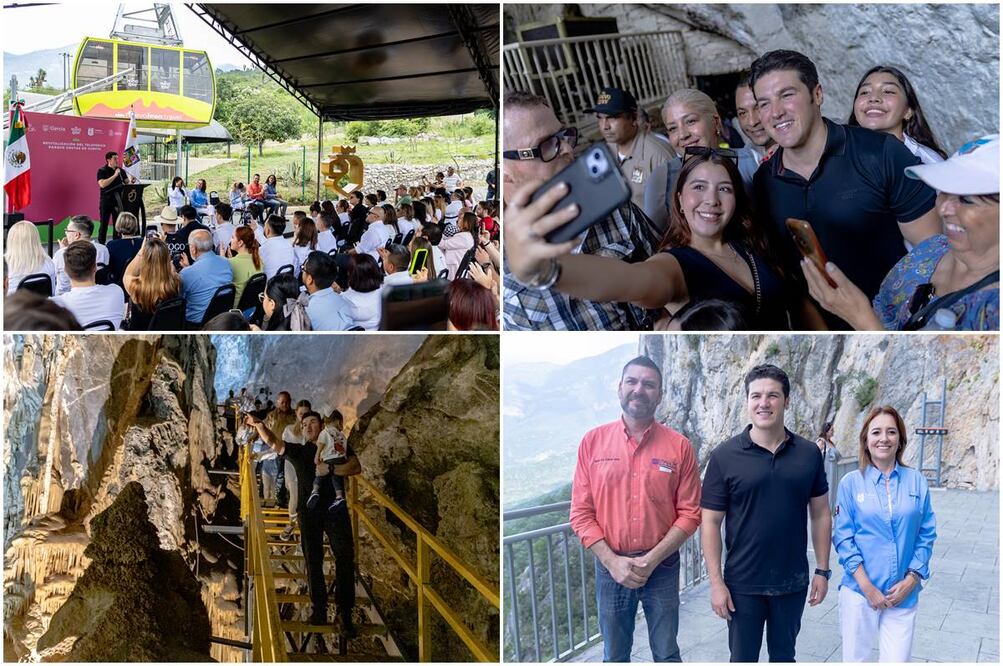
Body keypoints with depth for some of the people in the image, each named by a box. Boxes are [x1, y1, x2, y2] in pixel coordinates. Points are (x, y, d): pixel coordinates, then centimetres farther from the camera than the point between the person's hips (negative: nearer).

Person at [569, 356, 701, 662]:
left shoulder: (679, 446, -4)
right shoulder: (593, 441, -2)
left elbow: (690, 513, -4)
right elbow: (581, 512, -2)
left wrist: (651, 559, -14)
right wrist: (612, 561, -13)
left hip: (663, 567, -1)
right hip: (610, 567, 1)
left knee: (666, 654, 11)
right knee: (614, 656, 14)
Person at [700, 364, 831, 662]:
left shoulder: (809, 454, -1)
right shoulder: (724, 457, -9)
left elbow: (820, 514, 6)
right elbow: (710, 523, -7)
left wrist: (823, 570, 4)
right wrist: (716, 582, -10)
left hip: (793, 582, 2)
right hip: (743, 584, -2)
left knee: (783, 655, 18)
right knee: (742, 657, 11)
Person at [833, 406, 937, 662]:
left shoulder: (917, 481, 2)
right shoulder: (851, 483, -2)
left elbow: (926, 534, 5)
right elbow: (843, 537, -3)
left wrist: (911, 580, -5)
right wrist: (866, 586, -10)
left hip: (903, 595, 1)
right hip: (859, 592, -1)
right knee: (855, 659, 9)